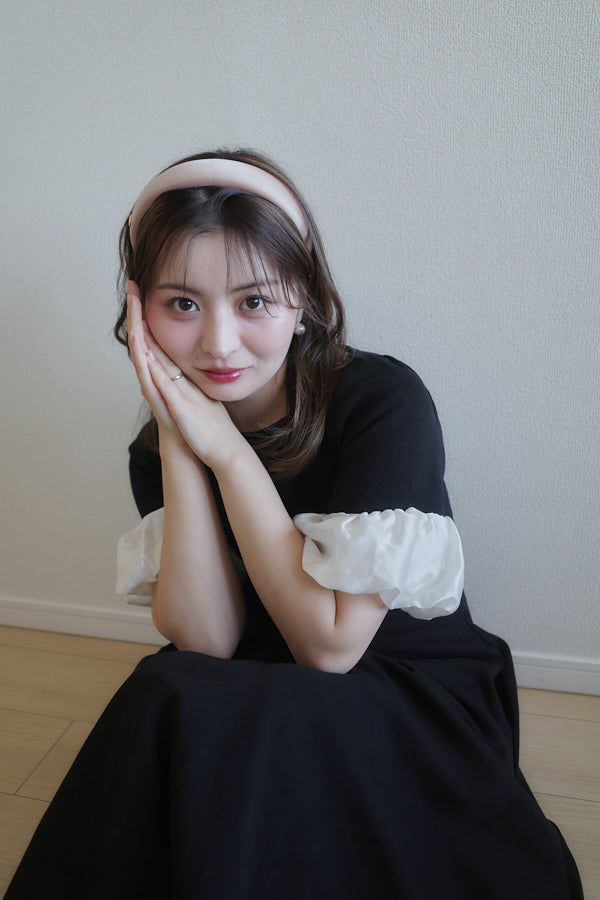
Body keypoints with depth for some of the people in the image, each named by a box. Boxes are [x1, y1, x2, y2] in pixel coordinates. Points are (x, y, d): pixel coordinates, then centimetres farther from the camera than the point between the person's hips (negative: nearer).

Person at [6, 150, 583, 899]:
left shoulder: (384, 402, -20)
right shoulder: (156, 447, -5)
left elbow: (331, 645, -22)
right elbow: (205, 642, -16)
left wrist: (228, 451, -26)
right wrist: (178, 445, -24)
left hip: (421, 699, -3)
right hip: (264, 704, 4)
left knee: (185, 711, -28)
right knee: (170, 697, -27)